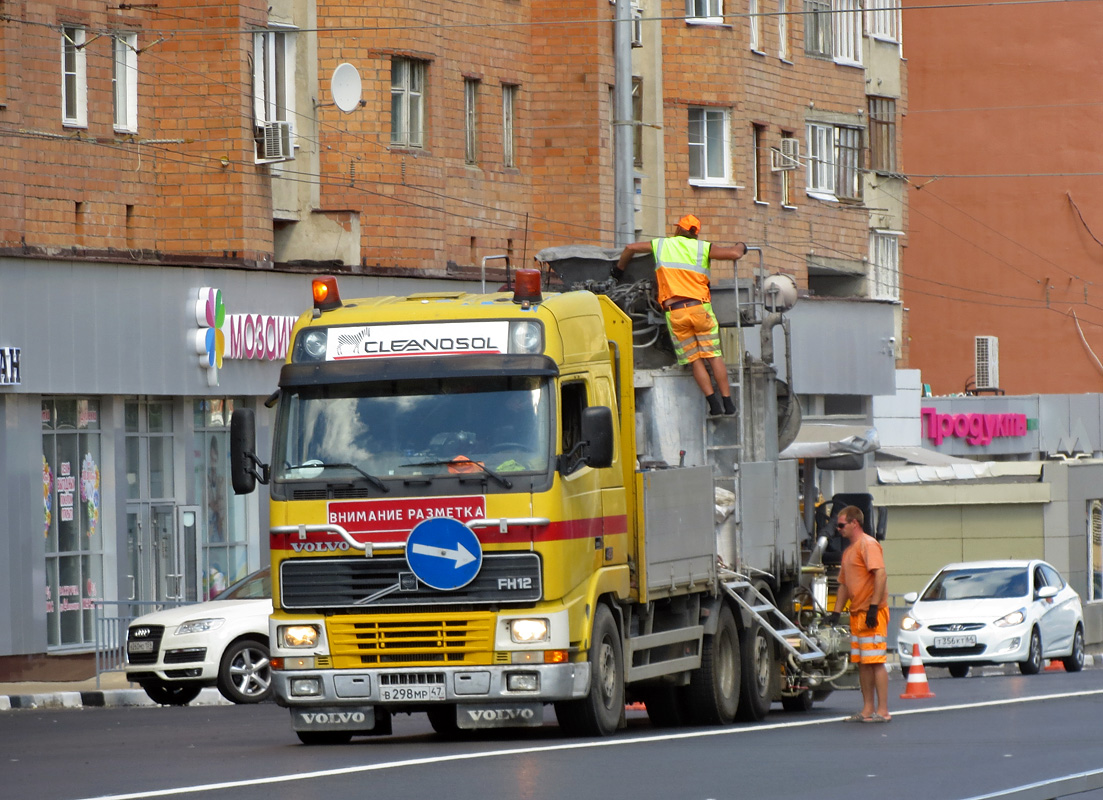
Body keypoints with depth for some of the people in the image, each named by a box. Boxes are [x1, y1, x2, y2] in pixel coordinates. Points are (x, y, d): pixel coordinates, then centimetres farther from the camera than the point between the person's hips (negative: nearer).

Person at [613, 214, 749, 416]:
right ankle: (727, 402, -2)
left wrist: (619, 269, 40)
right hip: (700, 307, -1)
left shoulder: (662, 245, 16)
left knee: (695, 360, 4)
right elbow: (734, 254, -1)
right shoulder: (703, 248, 8)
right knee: (714, 355, 2)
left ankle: (713, 402, -6)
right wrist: (741, 246, 23)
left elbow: (631, 248, 22)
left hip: (674, 312, 1)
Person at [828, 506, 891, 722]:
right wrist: (836, 612, 18)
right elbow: (844, 584, 26)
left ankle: (882, 710, -10)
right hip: (857, 614, 10)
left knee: (876, 661, -10)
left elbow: (880, 575, -20)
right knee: (862, 663, 9)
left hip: (872, 613, -10)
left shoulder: (868, 545, -10)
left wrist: (873, 608, -24)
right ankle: (868, 709, 12)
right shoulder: (848, 551, 20)